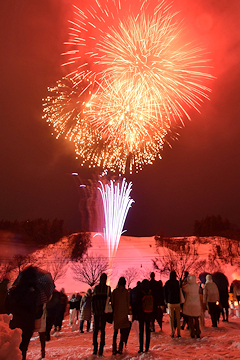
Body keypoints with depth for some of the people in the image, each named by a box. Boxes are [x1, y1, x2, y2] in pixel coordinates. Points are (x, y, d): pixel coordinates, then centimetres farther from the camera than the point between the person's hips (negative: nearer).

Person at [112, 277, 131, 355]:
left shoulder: (114, 291, -1)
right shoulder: (126, 291, -5)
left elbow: (112, 302, 2)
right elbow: (128, 302, 0)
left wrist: (113, 312, 12)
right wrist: (127, 312, 10)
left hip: (116, 313, 2)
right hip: (123, 313, -2)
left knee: (115, 332, 11)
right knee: (123, 332, 8)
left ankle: (114, 349, 9)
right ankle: (120, 348, 5)